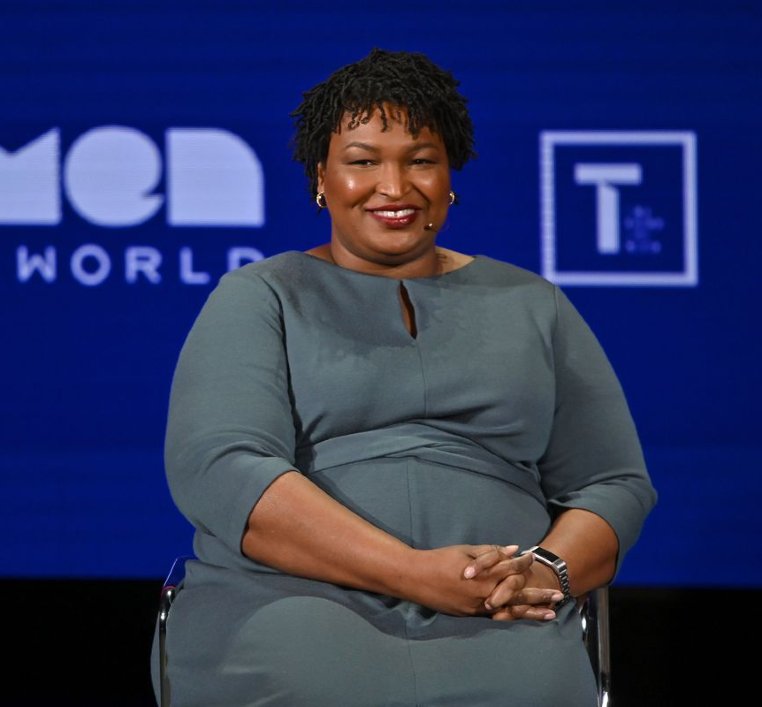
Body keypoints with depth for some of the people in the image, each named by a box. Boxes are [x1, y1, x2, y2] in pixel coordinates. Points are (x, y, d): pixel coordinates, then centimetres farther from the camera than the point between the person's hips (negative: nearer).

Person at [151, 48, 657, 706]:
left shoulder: (531, 306, 21)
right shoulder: (257, 299, 11)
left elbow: (616, 484, 18)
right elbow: (217, 468, -6)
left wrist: (547, 571, -7)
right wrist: (415, 572, -17)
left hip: (497, 624, 2)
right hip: (297, 596, -2)